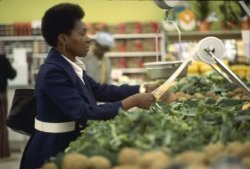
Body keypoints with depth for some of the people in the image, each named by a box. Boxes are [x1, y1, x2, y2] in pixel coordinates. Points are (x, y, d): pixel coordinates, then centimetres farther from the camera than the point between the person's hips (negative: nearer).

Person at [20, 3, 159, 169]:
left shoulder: (71, 66, 6)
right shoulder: (53, 71, -23)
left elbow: (98, 89, 11)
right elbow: (84, 113, -27)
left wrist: (143, 90, 4)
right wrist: (132, 101, -25)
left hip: (70, 145, 9)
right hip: (53, 151, -9)